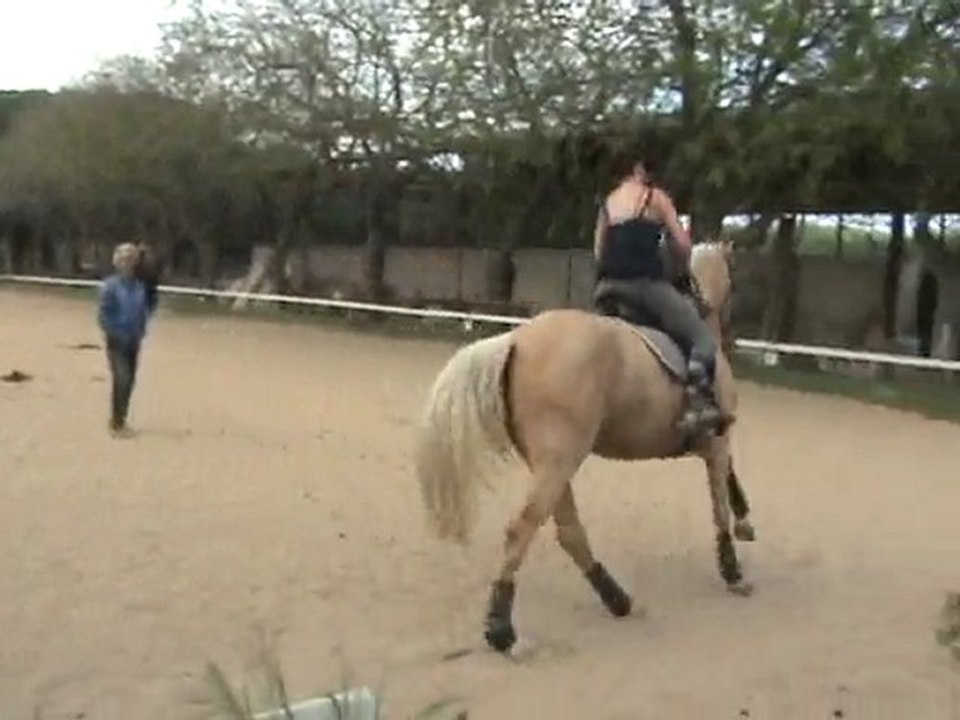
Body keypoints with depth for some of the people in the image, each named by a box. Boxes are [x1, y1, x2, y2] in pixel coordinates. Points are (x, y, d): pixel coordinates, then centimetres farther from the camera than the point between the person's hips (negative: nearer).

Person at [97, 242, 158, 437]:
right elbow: (103, 315, -12)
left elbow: (146, 309, 12)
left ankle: (121, 420, 22)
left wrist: (140, 331, 1)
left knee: (130, 380, 9)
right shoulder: (110, 286, -11)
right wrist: (116, 335, -15)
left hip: (134, 341, 5)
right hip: (117, 341, -5)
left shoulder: (140, 286, 2)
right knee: (121, 379, -11)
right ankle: (116, 423, -1)